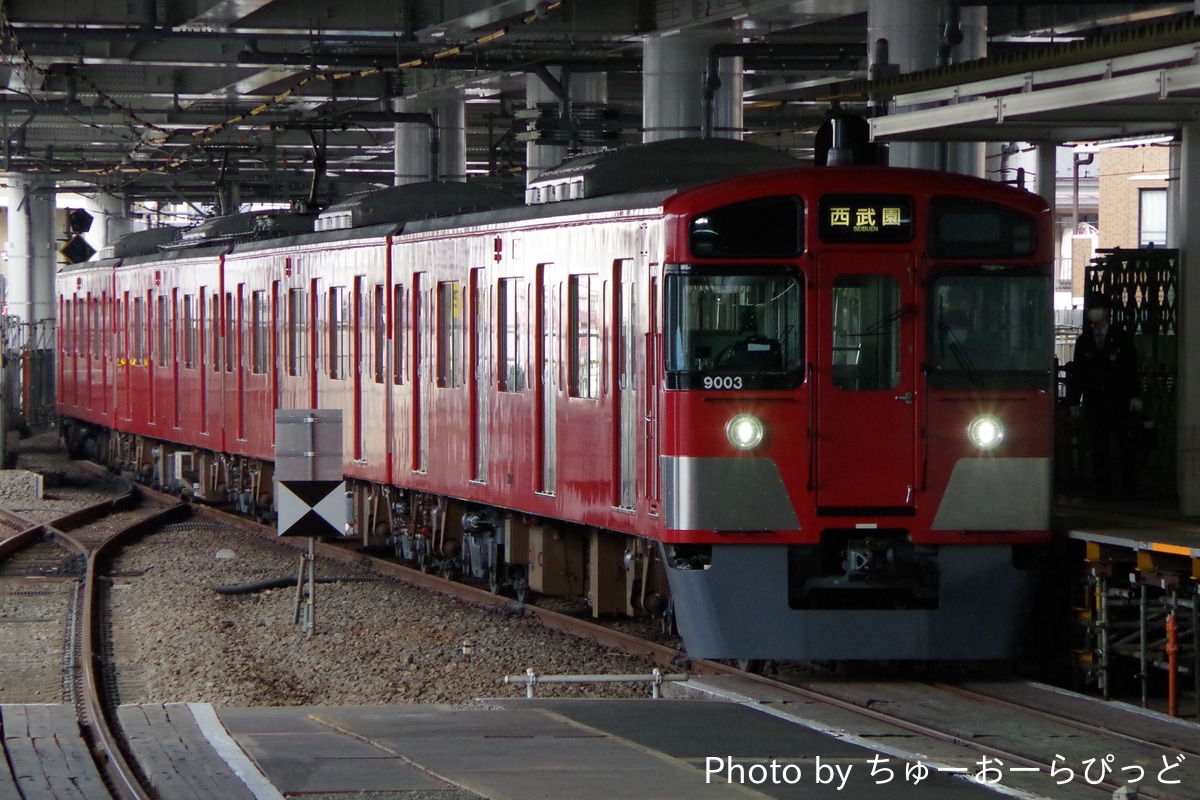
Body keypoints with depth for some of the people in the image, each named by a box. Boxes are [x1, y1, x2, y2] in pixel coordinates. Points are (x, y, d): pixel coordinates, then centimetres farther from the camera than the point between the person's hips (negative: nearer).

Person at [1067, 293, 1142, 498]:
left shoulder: (1122, 338, 6)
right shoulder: (1083, 341, 12)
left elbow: (1132, 368, 4)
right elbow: (1076, 373, 12)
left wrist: (1134, 396, -5)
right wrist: (1074, 401, 6)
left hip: (1120, 402, -2)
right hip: (1094, 403, 2)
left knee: (1124, 447, -4)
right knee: (1098, 449, -1)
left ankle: (1126, 488, 2)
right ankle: (1101, 488, 3)